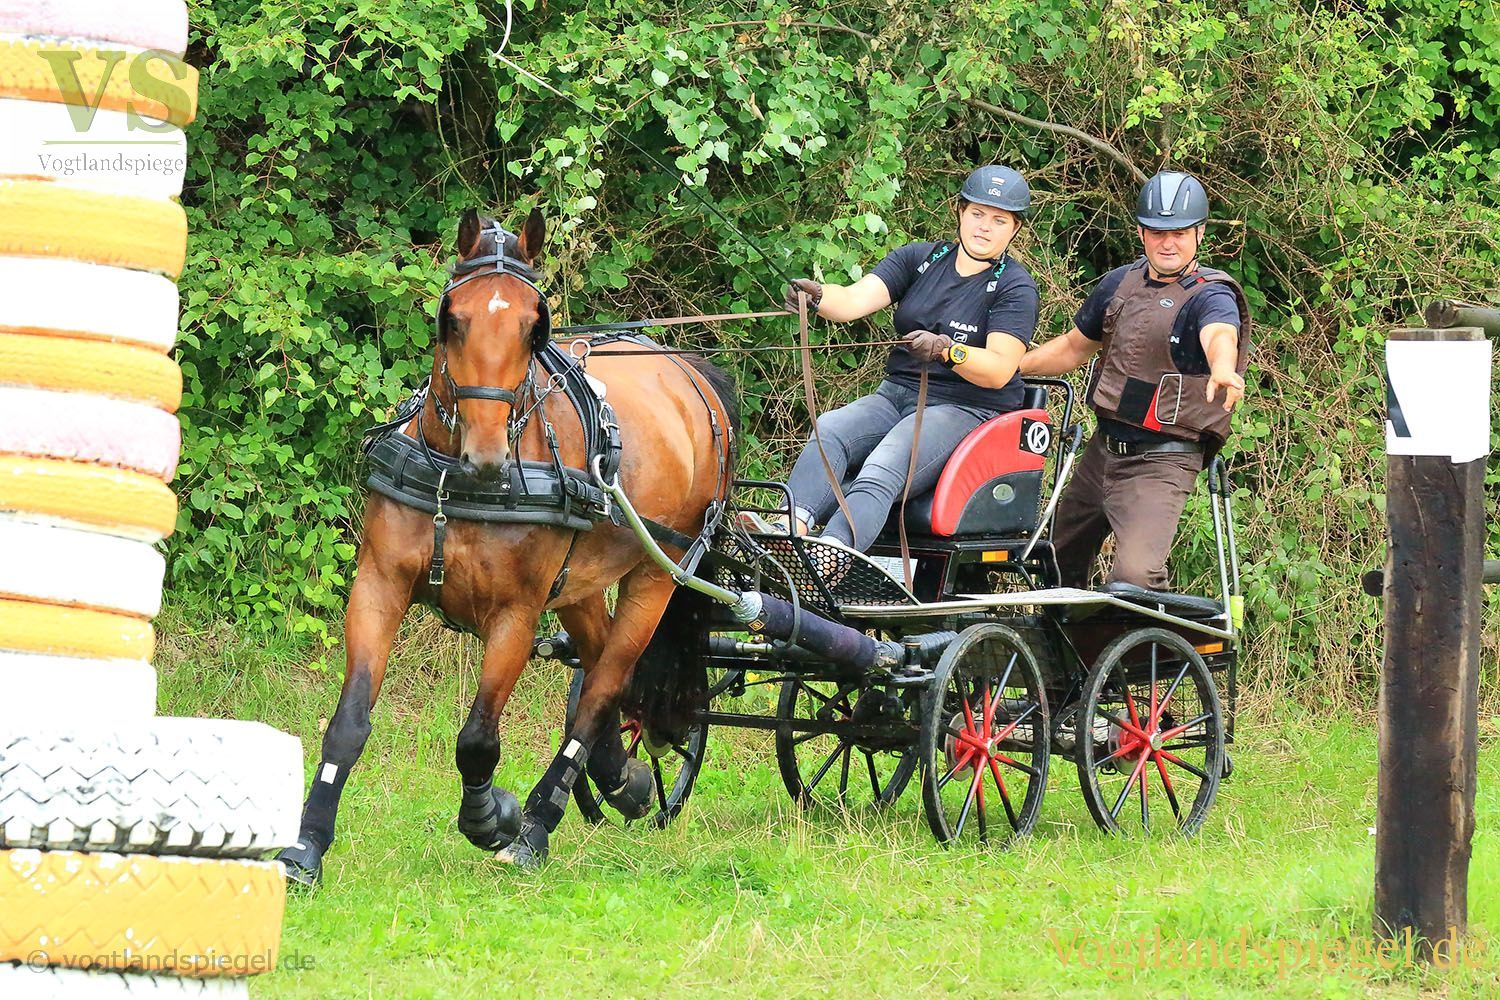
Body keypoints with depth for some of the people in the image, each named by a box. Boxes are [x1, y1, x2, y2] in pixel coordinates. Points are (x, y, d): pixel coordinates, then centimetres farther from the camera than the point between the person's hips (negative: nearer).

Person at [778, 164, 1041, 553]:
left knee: (883, 471, -33)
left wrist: (947, 350, -32)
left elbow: (999, 370, -13)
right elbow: (856, 299, -3)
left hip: (966, 409, -5)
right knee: (828, 431, -28)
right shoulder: (919, 259, 12)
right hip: (896, 395, 5)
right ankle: (790, 531, -50)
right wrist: (817, 297, -26)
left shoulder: (1015, 287, -1)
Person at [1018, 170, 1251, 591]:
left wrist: (1223, 372, -60)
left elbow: (1220, 336, -37)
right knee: (1057, 566, 20)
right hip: (1103, 450, 7)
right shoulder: (1121, 283, 8)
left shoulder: (1210, 297, -13)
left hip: (1161, 464, -7)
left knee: (1135, 575, -26)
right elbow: (1074, 348, 22)